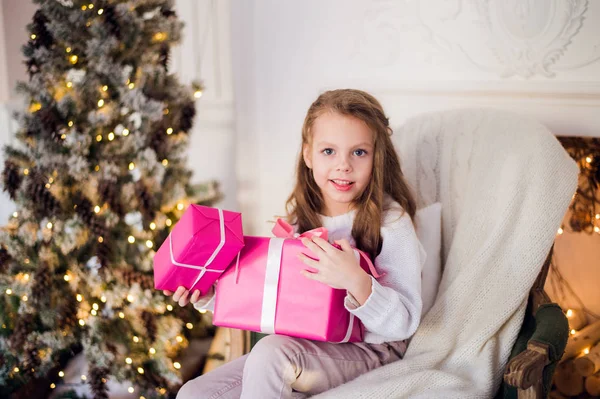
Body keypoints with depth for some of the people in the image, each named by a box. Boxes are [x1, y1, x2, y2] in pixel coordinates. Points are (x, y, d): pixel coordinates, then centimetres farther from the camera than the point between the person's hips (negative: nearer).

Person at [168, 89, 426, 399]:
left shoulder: (391, 222, -14)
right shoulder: (299, 215, 4)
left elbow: (404, 323, -19)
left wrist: (356, 281, -35)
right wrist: (210, 296, -2)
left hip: (368, 350, -6)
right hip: (304, 346, 6)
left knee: (271, 352, -32)